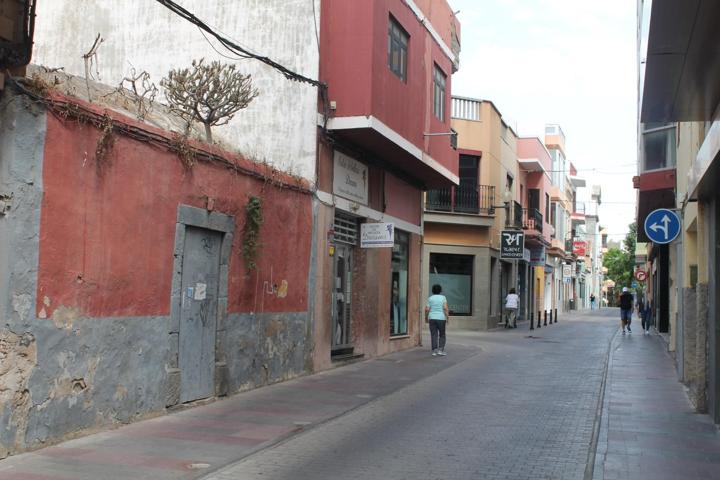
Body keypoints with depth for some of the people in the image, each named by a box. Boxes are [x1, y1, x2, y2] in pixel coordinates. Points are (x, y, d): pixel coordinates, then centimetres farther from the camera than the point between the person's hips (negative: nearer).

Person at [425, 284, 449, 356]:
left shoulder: (430, 298, 2)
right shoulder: (443, 297, -2)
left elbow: (427, 309, -4)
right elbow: (445, 308, -13)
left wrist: (426, 318, 9)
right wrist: (448, 318, -10)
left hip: (432, 318, 1)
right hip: (441, 318, -1)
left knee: (434, 335, 4)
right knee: (442, 335, 10)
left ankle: (434, 351, -1)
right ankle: (440, 350, -1)